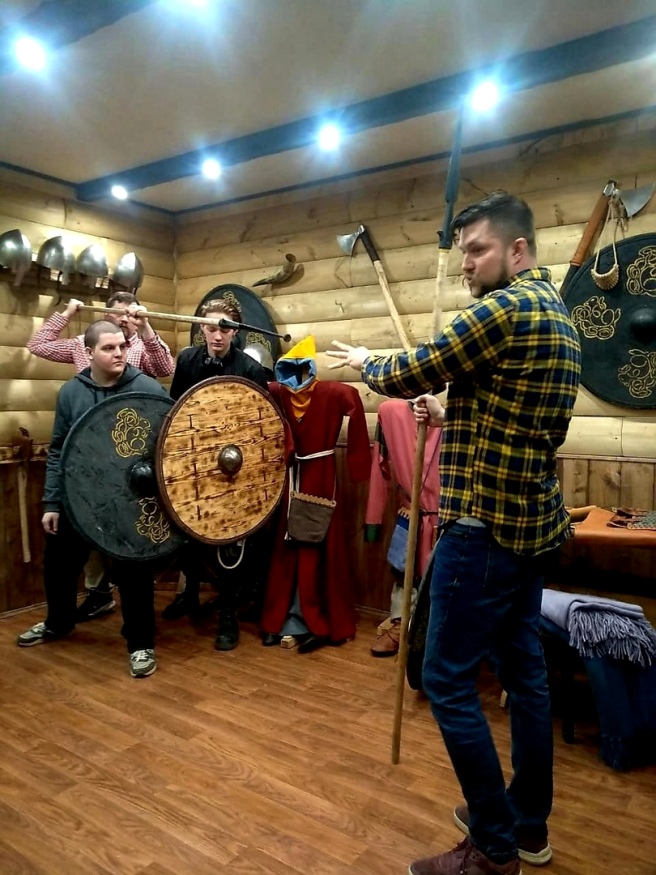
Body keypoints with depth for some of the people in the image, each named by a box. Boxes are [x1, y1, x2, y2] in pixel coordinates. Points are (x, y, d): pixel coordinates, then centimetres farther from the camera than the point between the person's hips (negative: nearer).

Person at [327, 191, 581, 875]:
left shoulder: (505, 308, -15)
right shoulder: (557, 315, 16)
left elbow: (407, 375, -11)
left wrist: (366, 362, 9)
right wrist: (453, 416, 13)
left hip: (485, 524, -10)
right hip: (532, 521, 10)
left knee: (448, 680, 0)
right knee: (524, 671, 17)